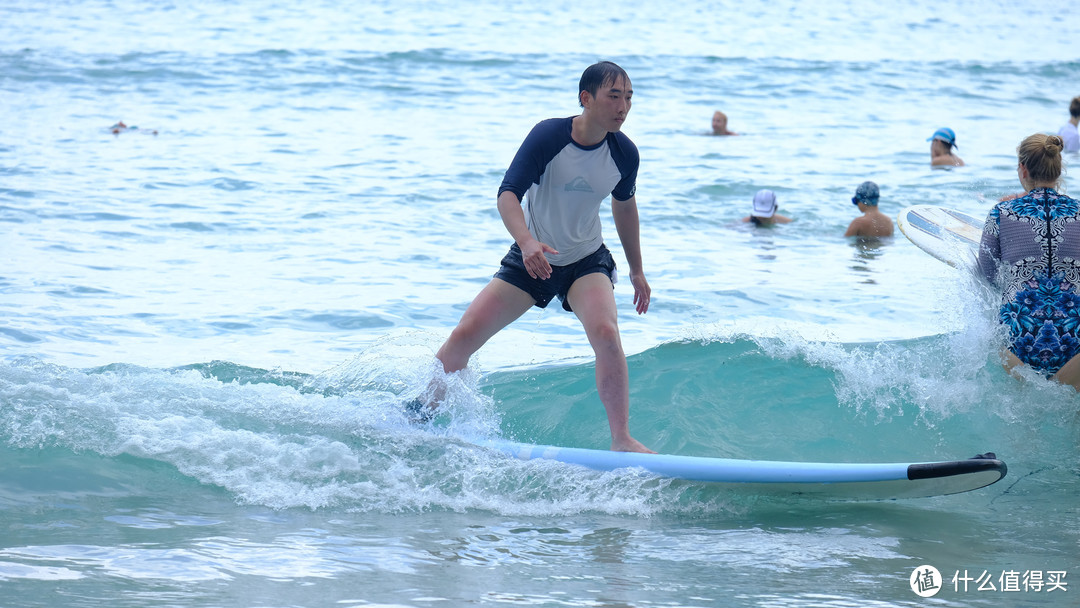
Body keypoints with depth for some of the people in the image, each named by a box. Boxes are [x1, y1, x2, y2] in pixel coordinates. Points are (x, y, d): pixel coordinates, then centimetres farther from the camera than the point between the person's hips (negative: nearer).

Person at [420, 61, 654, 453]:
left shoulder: (624, 153, -10)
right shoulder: (548, 136, -22)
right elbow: (508, 193, -27)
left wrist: (637, 271, 19)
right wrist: (526, 240, -47)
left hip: (587, 262, 1)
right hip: (532, 259, -1)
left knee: (606, 333, -27)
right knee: (464, 337, -4)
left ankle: (621, 439, -22)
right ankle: (420, 415, 20)